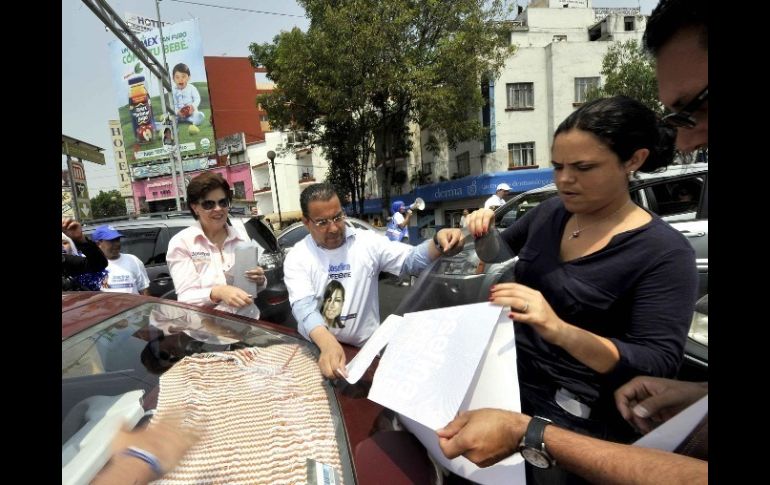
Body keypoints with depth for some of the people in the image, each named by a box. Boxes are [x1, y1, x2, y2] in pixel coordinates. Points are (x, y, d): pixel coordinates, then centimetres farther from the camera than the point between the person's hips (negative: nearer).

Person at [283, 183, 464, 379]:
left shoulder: (367, 241, 0)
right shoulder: (297, 257, -4)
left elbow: (411, 260, -3)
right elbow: (304, 307, -18)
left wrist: (438, 243, -25)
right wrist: (327, 343, -37)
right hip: (318, 348, 0)